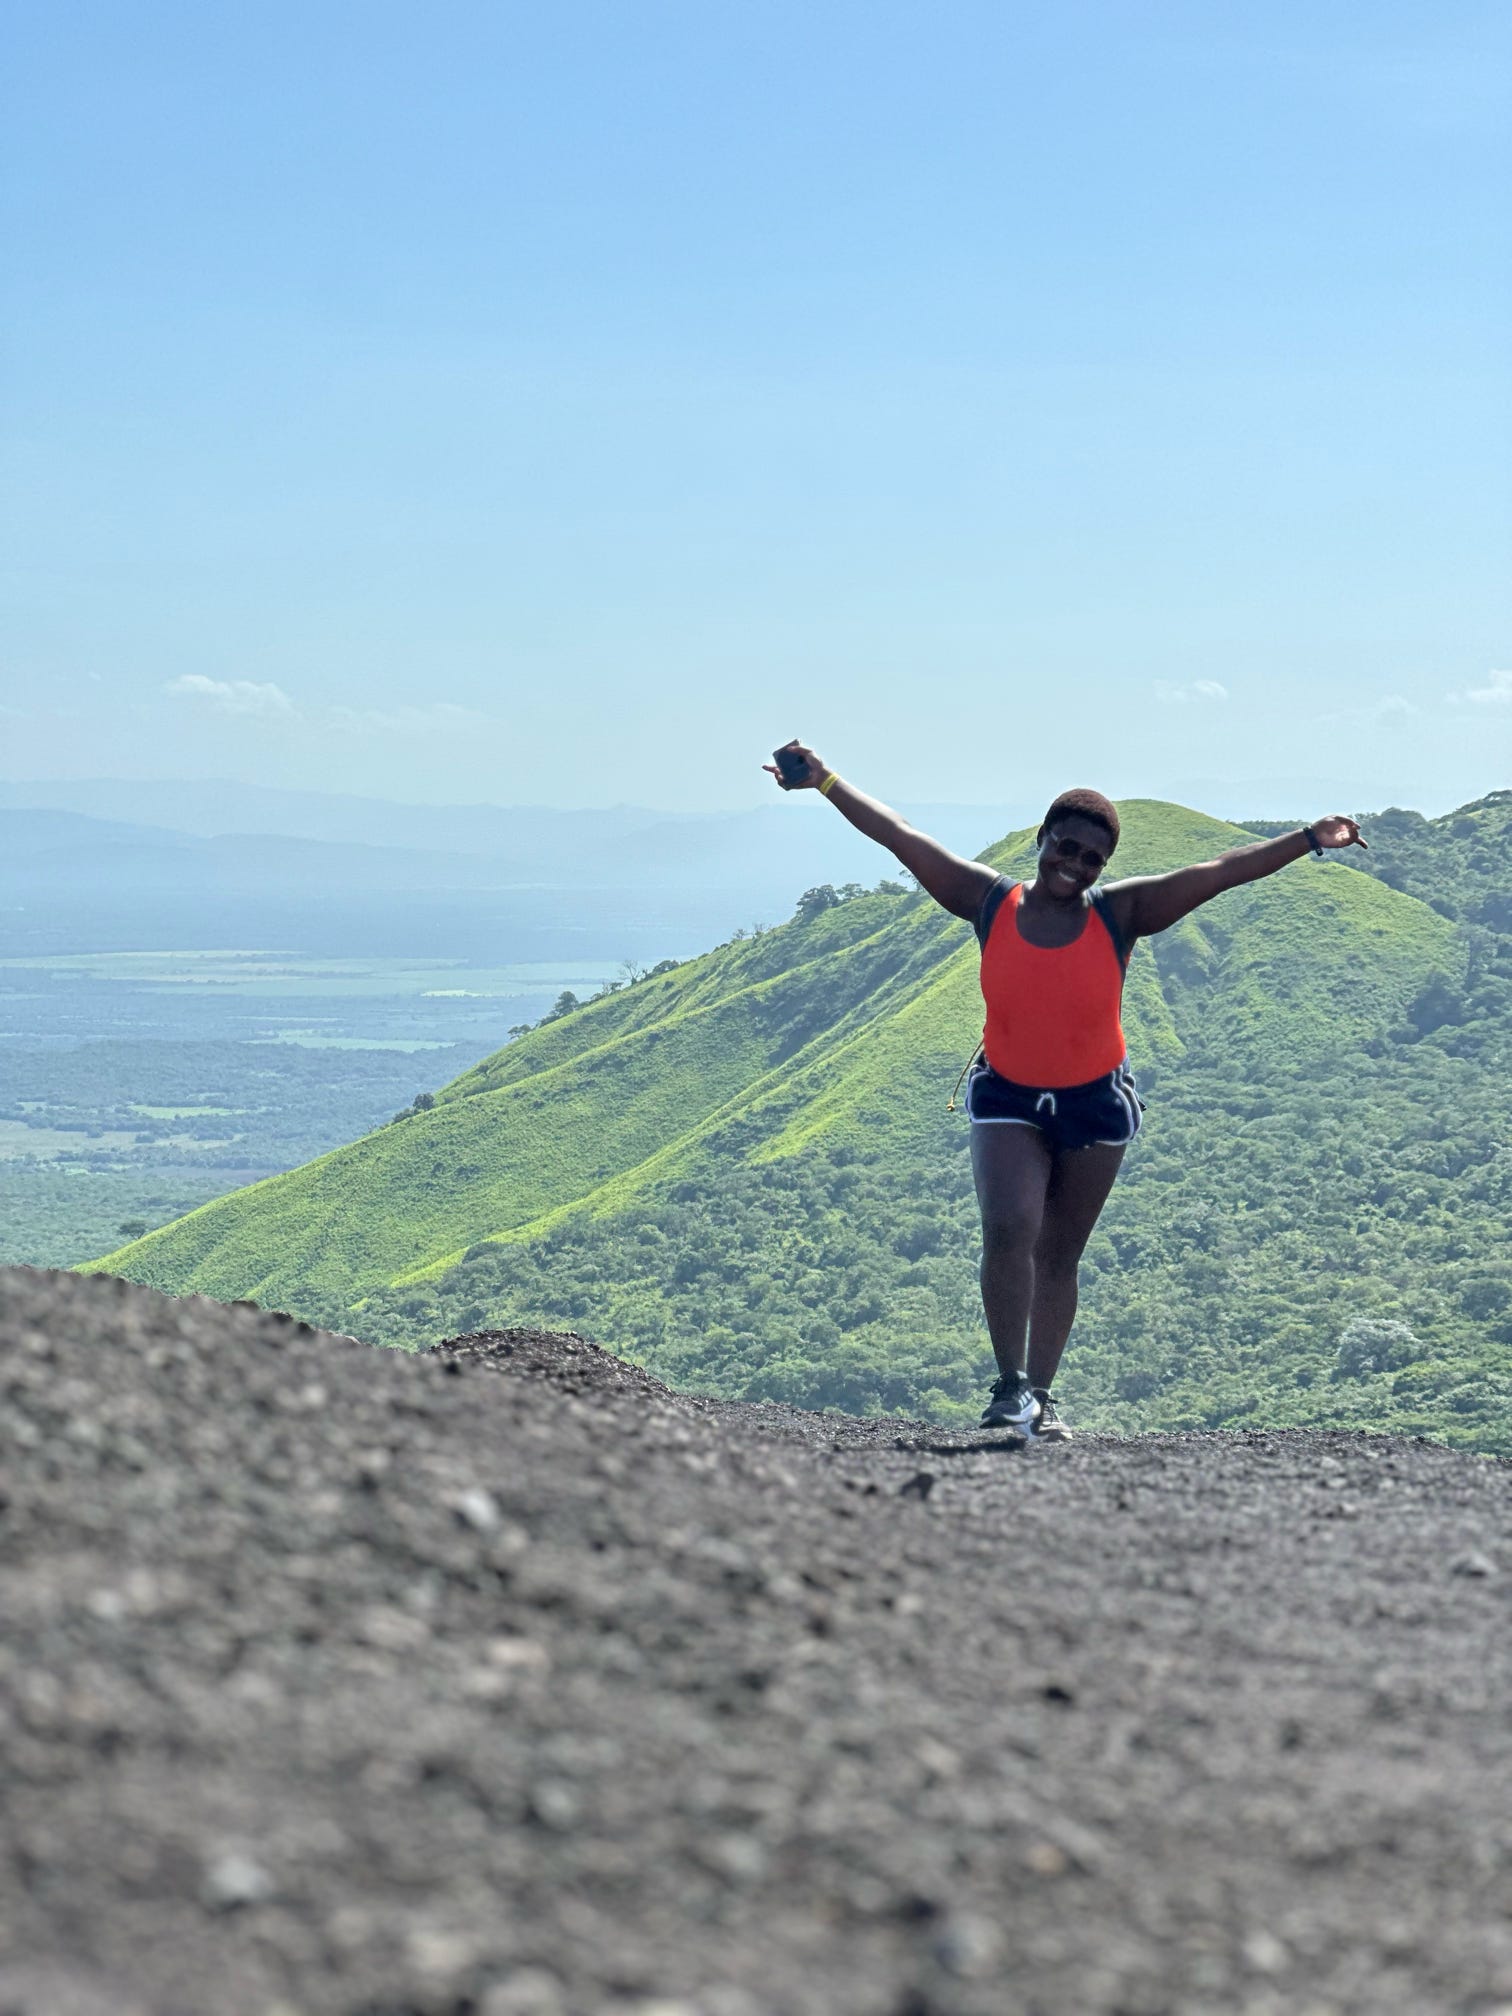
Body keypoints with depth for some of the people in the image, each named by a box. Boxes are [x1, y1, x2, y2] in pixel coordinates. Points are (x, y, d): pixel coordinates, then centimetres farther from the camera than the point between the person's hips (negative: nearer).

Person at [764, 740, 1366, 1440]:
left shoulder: (1119, 913, -9)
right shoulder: (990, 903, -7)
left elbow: (1220, 871, -13)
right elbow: (902, 838, -6)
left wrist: (1308, 840, -19)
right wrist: (826, 782, -7)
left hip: (1095, 1101, 0)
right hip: (1007, 1098, 0)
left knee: (1058, 1256, 9)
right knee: (1008, 1231, -20)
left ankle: (1041, 1398, 17)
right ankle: (1011, 1388, -16)